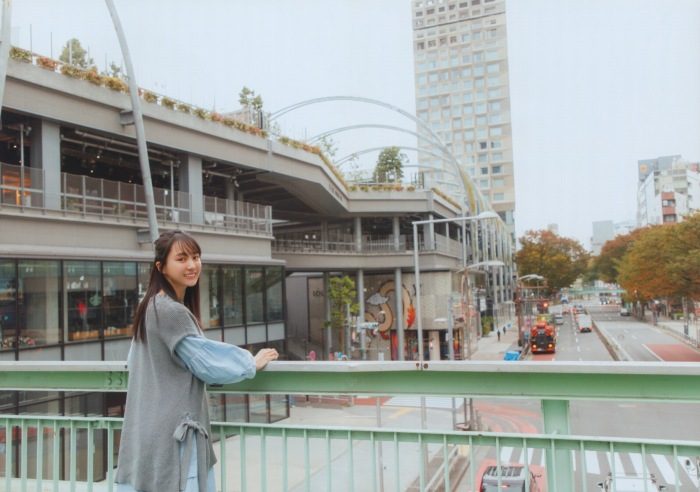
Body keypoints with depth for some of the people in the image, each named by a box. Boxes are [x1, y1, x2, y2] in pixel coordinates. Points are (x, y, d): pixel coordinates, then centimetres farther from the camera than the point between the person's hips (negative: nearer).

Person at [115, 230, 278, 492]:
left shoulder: (151, 306, 12)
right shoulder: (171, 311, -19)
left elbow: (134, 361, 23)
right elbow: (207, 363, -15)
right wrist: (252, 363, -1)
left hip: (153, 426, 10)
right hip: (170, 430, -10)